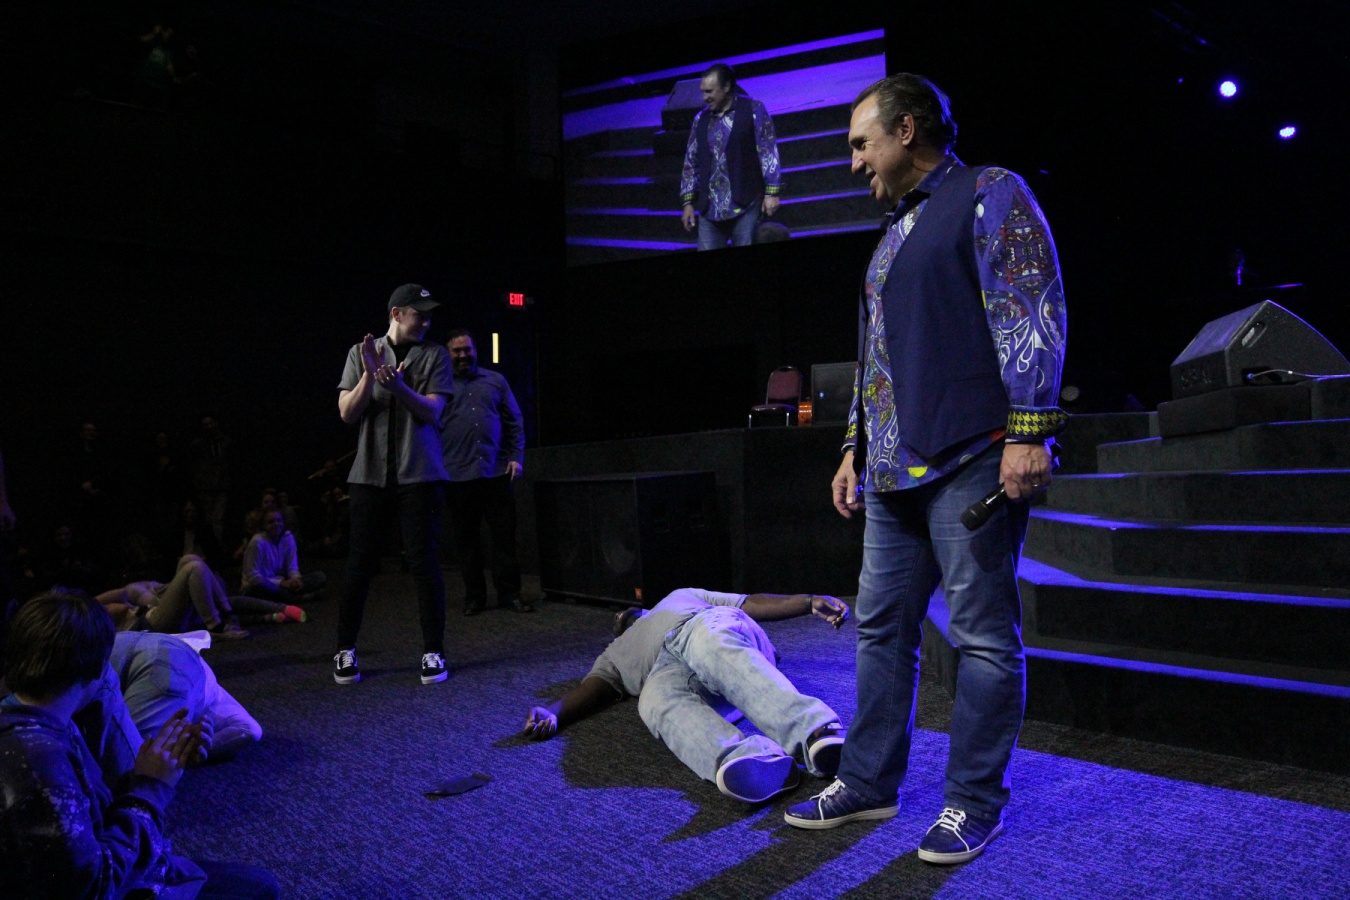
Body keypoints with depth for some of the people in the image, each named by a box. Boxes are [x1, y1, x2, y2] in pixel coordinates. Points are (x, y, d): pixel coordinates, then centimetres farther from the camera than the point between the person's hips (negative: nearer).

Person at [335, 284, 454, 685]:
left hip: (419, 474, -1)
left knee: (424, 562, -2)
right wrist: (369, 374, -13)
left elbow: (432, 412, -5)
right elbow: (347, 413, 1)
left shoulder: (434, 355, 4)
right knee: (360, 563, 3)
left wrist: (397, 384, -21)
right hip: (370, 473, 1)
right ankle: (345, 650, 16)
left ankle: (433, 652, 6)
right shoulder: (362, 352, 8)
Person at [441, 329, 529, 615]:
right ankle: (474, 596, 15)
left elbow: (515, 422, 13)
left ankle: (509, 593, 10)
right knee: (466, 539, 5)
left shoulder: (495, 381, 12)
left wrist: (516, 457, 4)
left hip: (497, 472, 1)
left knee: (505, 534, 1)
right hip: (457, 475, -1)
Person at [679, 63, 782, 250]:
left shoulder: (753, 110, 2)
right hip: (709, 208, 4)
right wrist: (688, 202, 11)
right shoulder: (701, 119, 14)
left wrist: (771, 192, -9)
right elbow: (691, 162, 16)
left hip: (745, 204, -4)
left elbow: (768, 152, -2)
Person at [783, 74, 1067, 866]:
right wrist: (855, 449, 22)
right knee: (883, 628, 10)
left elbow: (1032, 314, -10)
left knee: (984, 636, 0)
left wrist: (1030, 431, -18)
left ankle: (976, 802, 11)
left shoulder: (990, 195, 0)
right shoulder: (897, 233, 24)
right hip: (893, 471, 9)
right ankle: (869, 784, 21)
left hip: (968, 461, -8)